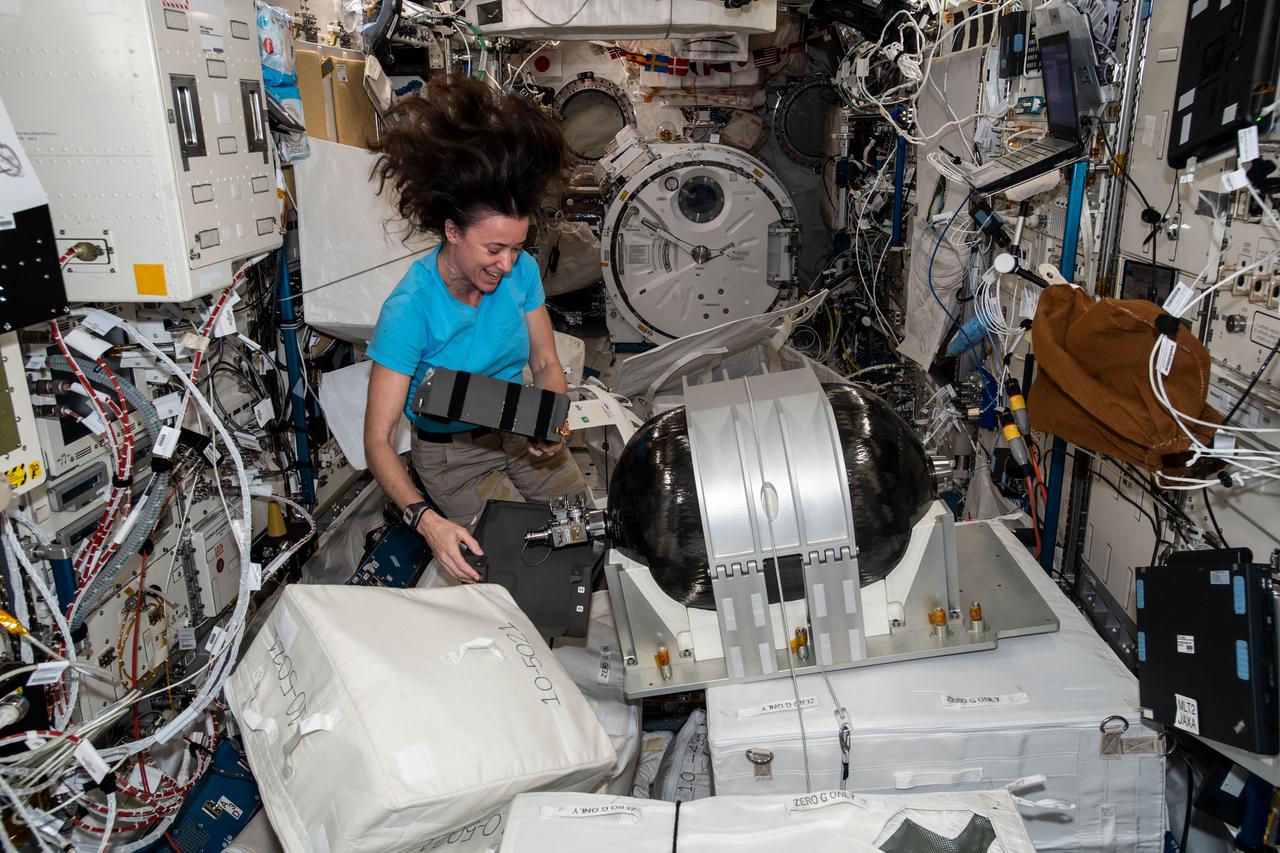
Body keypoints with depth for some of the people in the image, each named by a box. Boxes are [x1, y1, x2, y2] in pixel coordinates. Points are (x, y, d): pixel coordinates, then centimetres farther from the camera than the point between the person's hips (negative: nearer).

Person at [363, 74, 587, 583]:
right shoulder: (410, 309, -27)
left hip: (517, 431, 5)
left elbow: (545, 364, 0)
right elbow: (378, 438, -25)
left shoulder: (520, 271, -12)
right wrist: (425, 519, -41)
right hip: (453, 453, -4)